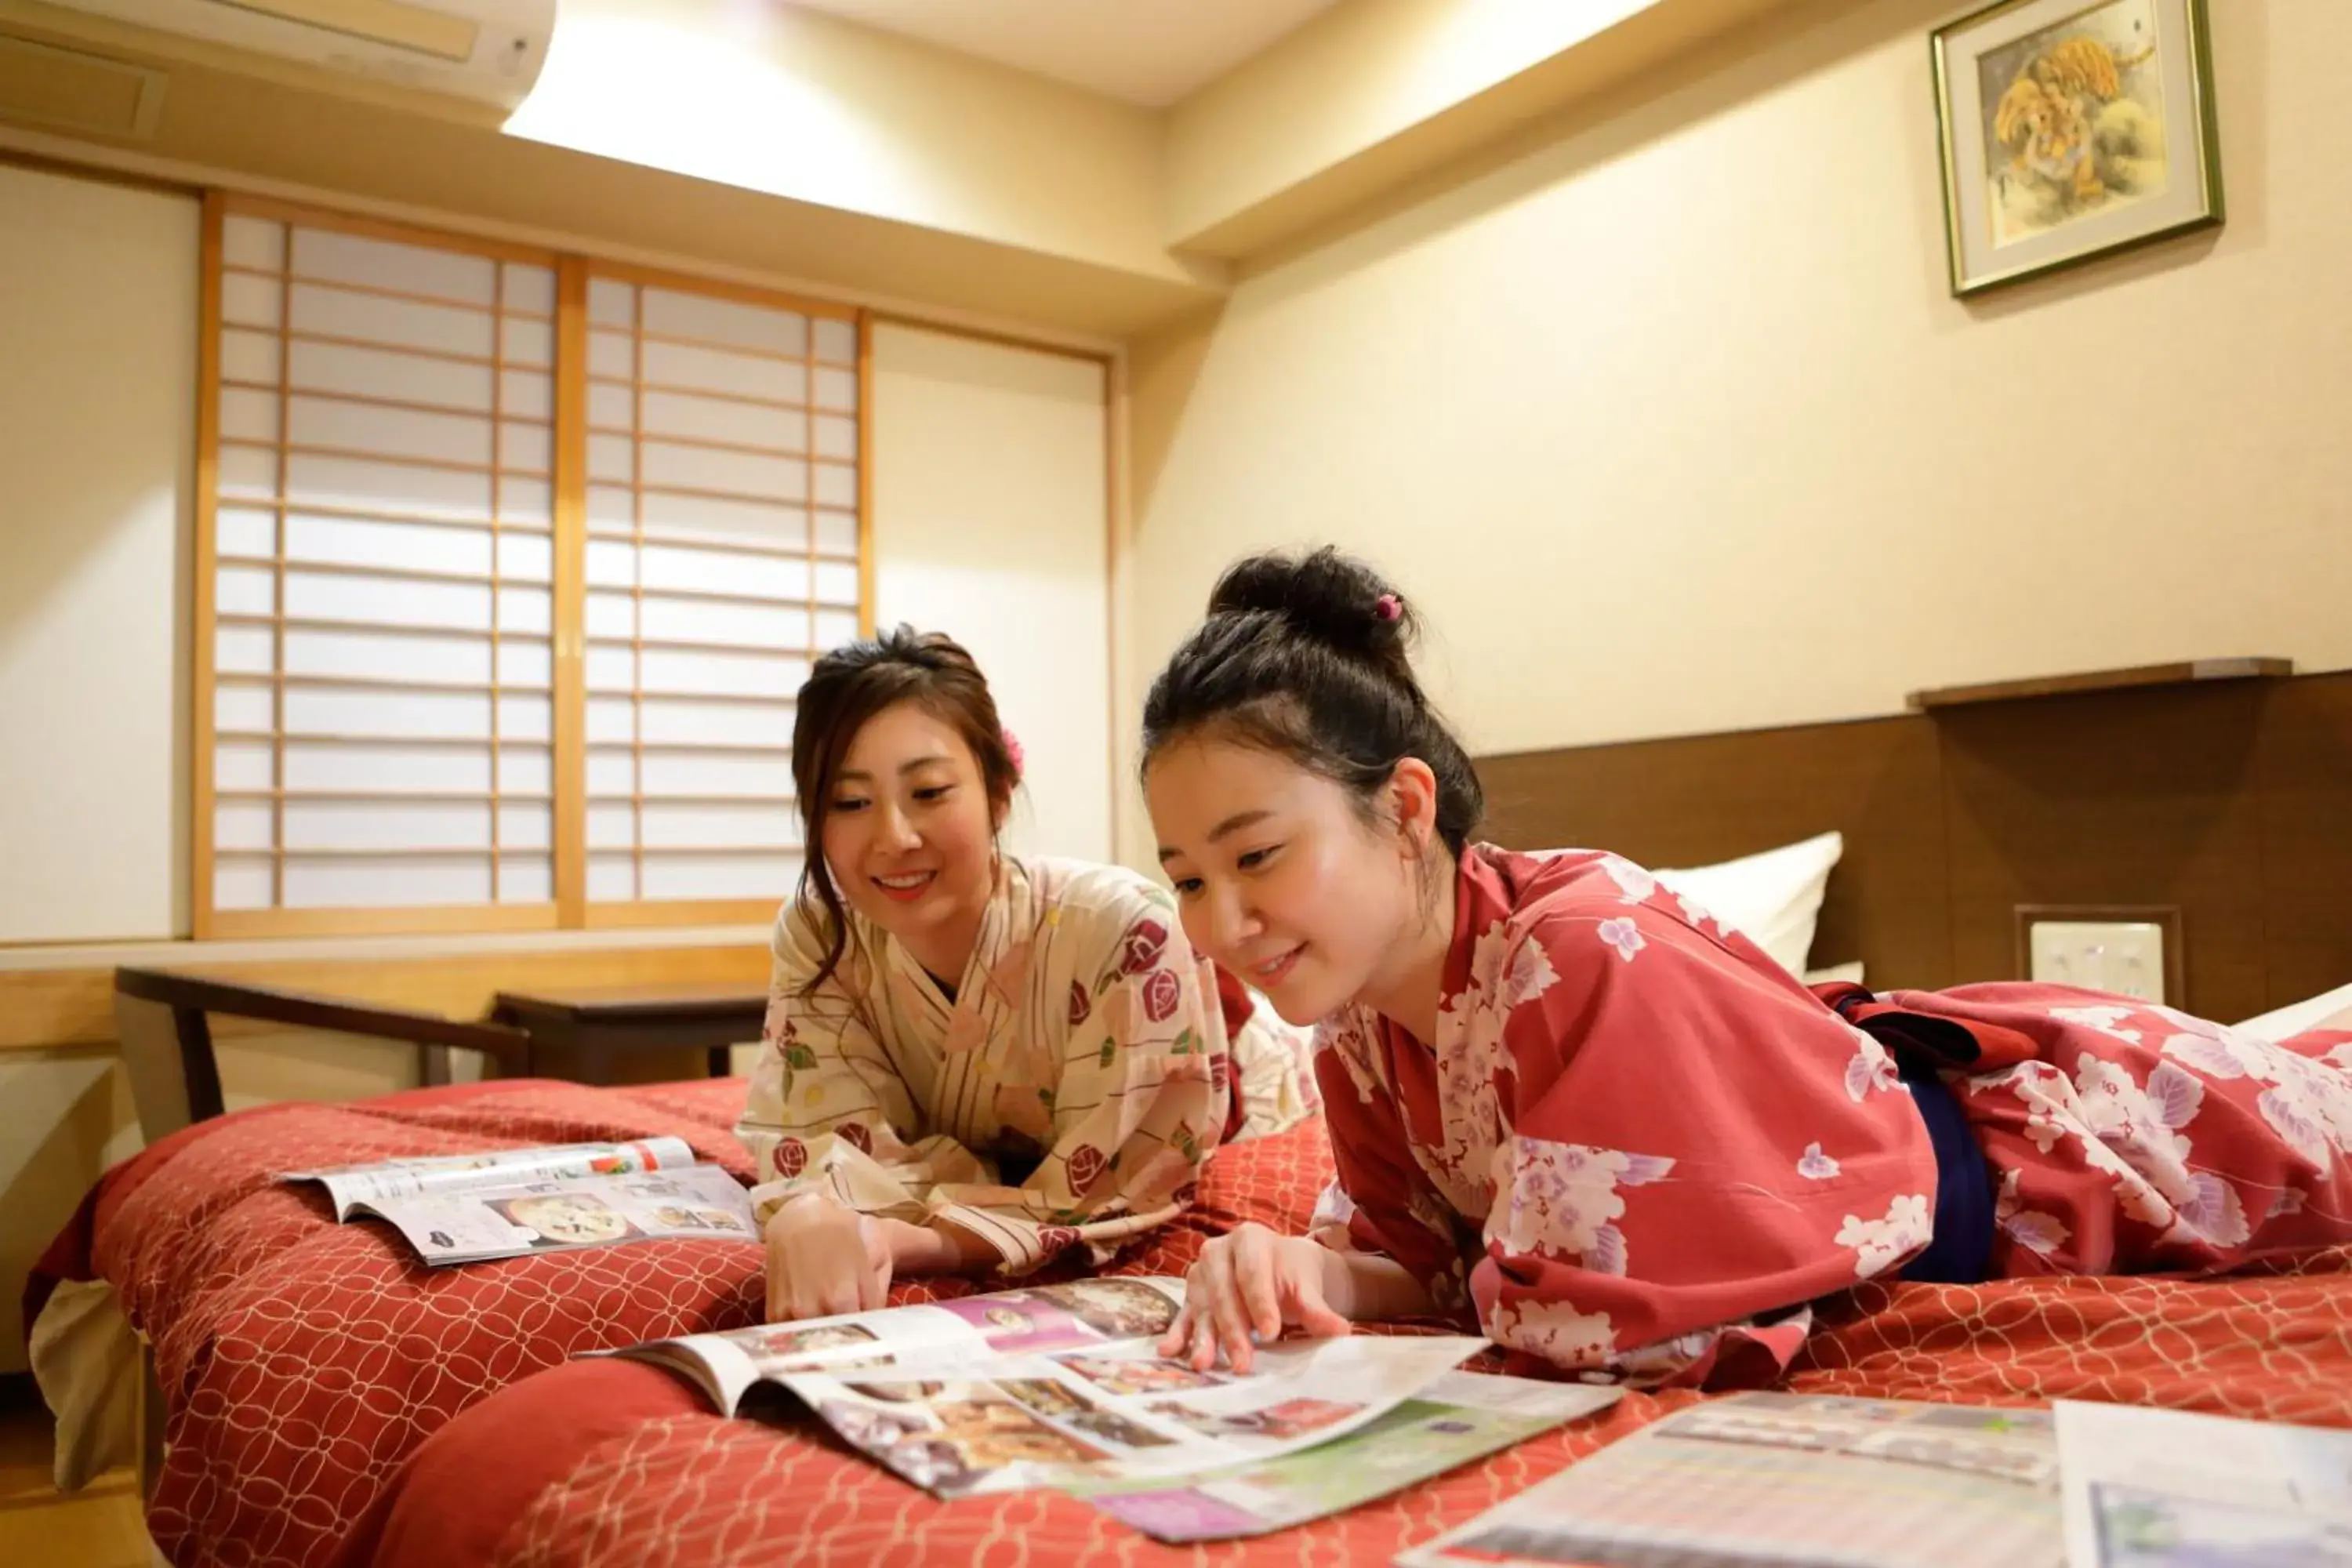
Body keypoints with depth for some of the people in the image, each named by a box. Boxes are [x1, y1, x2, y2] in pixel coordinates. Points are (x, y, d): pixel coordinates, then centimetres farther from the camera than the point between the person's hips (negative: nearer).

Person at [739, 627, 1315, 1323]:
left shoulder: (1123, 931, -37)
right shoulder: (815, 935, -22)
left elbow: (1116, 1190, -31)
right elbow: (823, 1143, -22)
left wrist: (904, 1240, -45)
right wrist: (808, 1216, -46)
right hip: (1009, 1161, 3)